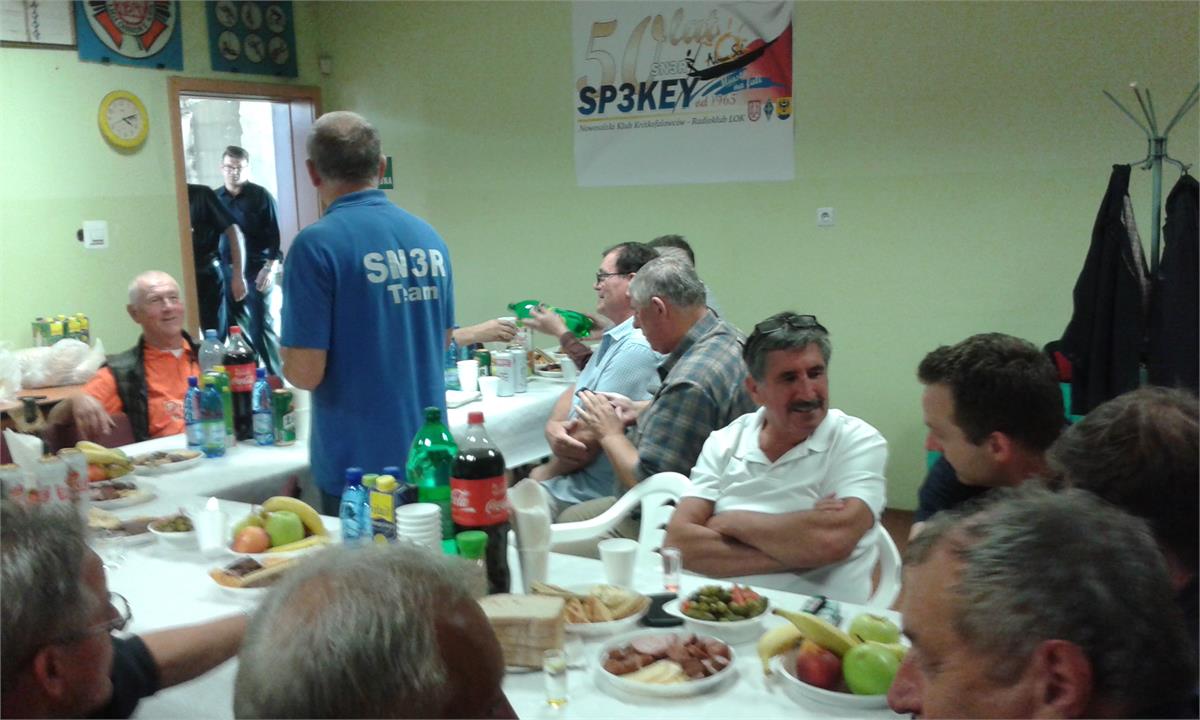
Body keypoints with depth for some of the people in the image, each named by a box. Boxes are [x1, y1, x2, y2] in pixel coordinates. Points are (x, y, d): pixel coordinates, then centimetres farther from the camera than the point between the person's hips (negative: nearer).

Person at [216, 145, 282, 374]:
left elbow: (273, 235, -5)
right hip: (227, 271, 4)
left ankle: (275, 376, 4)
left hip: (257, 270, -4)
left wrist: (270, 268, -14)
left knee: (261, 325, -3)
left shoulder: (261, 196, -2)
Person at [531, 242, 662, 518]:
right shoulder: (615, 338, 14)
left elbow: (589, 439, -20)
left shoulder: (637, 348, -20)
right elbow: (574, 392, 14)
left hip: (589, 494, -10)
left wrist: (545, 474, -2)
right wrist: (553, 428, -10)